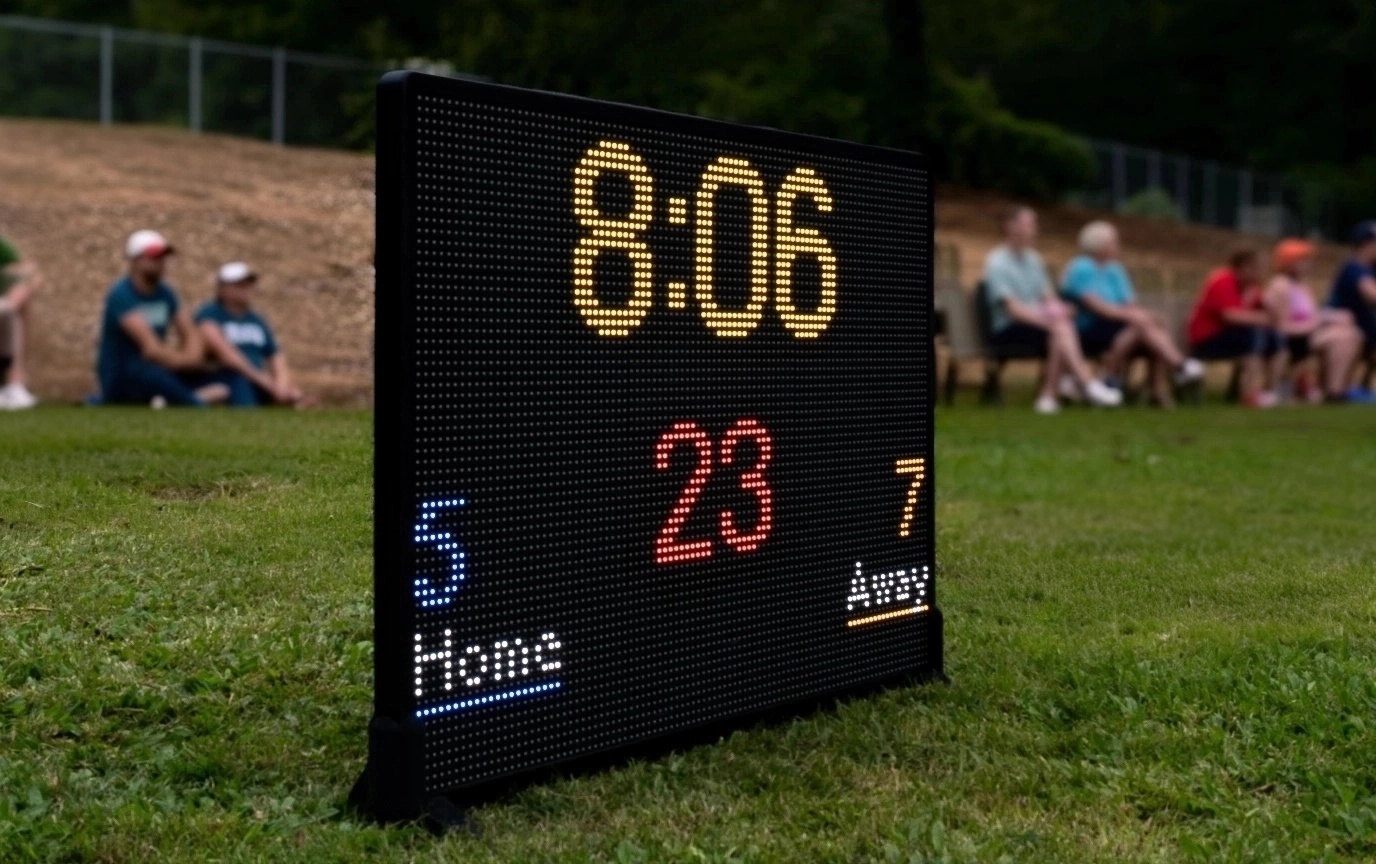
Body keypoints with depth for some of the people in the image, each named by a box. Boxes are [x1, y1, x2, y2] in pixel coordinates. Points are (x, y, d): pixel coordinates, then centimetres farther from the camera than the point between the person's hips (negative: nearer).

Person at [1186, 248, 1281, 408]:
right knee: (1254, 334, -28)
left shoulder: (1248, 284, 7)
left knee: (1272, 336, -4)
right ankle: (1251, 395, -28)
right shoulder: (1223, 282, -20)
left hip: (1228, 336, 9)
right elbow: (1231, 315, -31)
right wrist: (1260, 318, -21)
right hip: (1206, 342, -9)